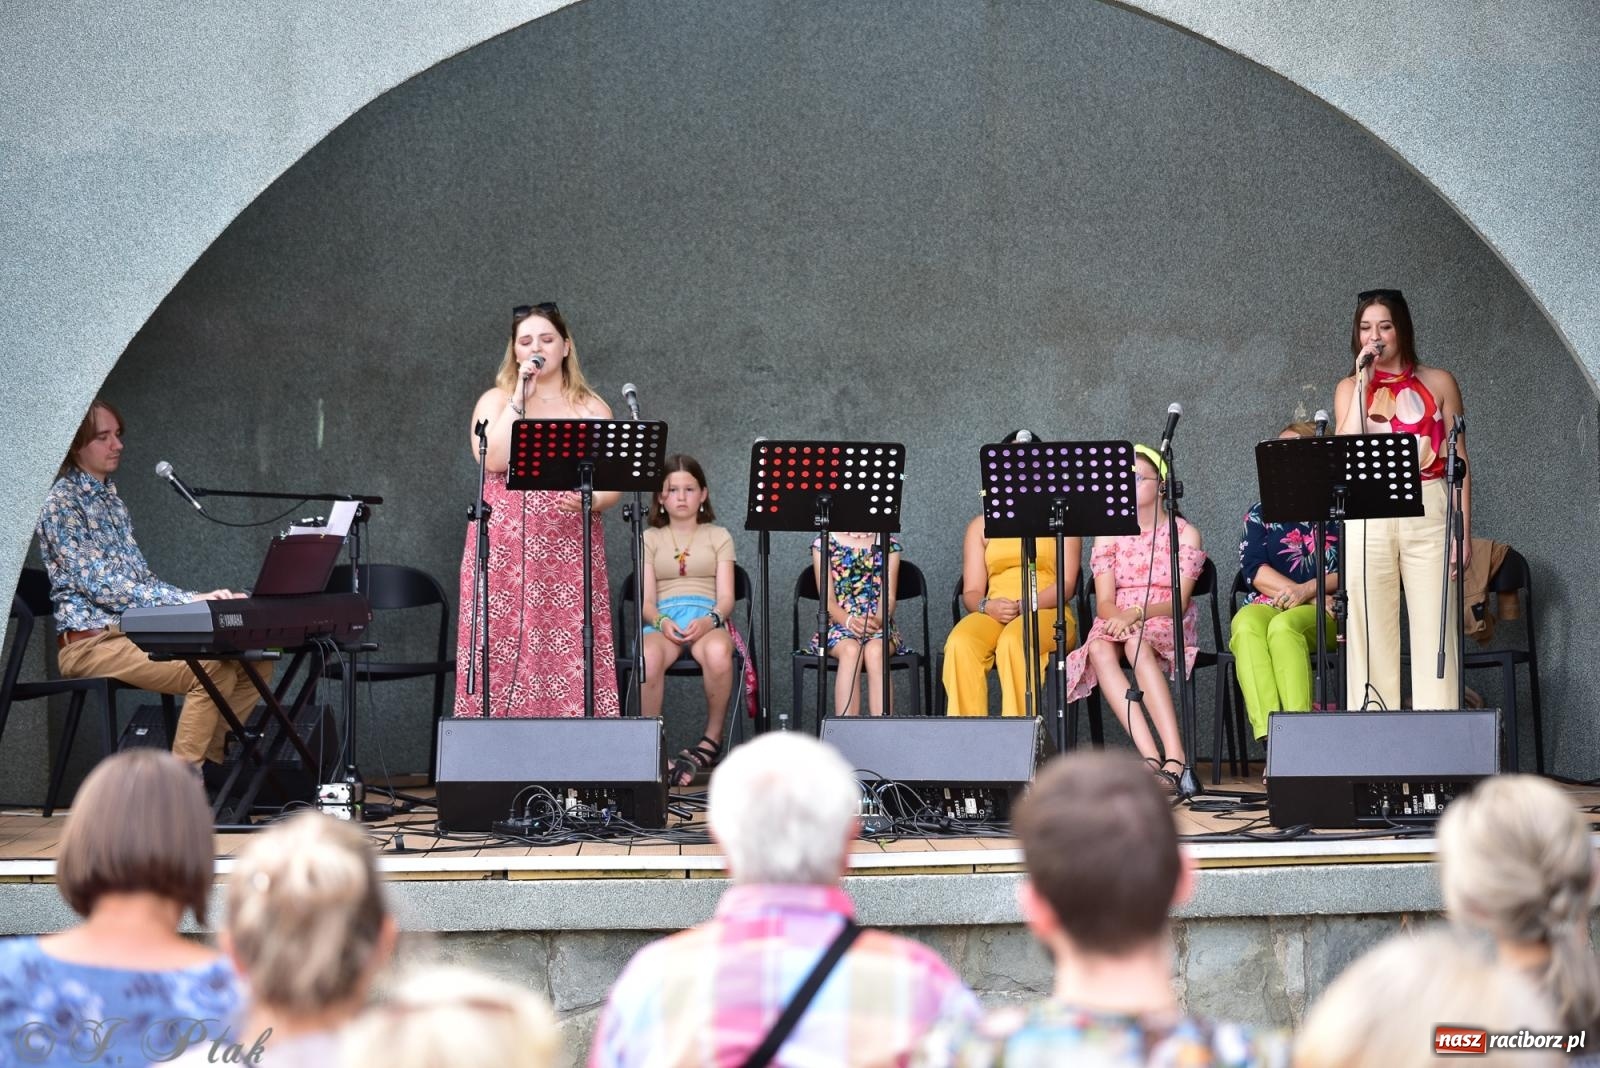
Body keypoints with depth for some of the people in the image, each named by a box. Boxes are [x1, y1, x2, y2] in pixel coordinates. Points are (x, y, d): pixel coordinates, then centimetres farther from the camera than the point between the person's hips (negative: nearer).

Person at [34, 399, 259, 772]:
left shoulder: (112, 501, 19)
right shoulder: (61, 503, -9)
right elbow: (98, 583, -17)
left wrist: (201, 599, 0)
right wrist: (186, 601, -23)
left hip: (135, 633, 9)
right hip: (91, 642, -9)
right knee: (213, 670, -28)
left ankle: (206, 763, 2)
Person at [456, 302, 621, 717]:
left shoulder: (592, 409, 13)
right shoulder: (496, 400, 10)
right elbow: (492, 459, -9)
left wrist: (590, 501, -14)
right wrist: (520, 398, -8)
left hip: (570, 549, 1)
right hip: (505, 547, -1)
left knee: (569, 651, -6)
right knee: (506, 646, -7)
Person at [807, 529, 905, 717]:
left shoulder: (888, 544, 12)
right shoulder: (824, 543, 8)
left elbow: (888, 596, 2)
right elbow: (828, 599, -1)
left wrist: (878, 620, -22)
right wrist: (850, 621, -22)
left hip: (878, 625, 1)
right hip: (838, 624, -1)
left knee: (875, 650, -35)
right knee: (851, 649, -36)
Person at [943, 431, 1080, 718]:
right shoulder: (981, 526, 21)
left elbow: (1067, 584, 1)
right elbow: (971, 593, 13)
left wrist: (1024, 606, -17)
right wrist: (987, 606, -13)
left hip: (1048, 613, -2)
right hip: (992, 616, 2)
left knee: (1013, 640, -38)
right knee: (960, 644, -33)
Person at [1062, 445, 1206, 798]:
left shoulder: (1184, 533, 5)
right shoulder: (1109, 536, 14)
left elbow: (1179, 601, -6)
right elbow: (1104, 602, 3)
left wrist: (1136, 613, -24)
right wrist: (1117, 617, -22)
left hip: (1166, 626, -3)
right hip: (1115, 623, 3)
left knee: (1137, 643, -39)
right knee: (1099, 649, -35)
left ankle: (1175, 759, -50)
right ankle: (1153, 759, -48)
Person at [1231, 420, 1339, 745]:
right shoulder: (1261, 512, 22)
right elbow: (1253, 568, 5)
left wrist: (1307, 590, -16)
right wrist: (1295, 592, -11)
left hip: (1328, 611, -2)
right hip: (1269, 604, 2)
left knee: (1283, 626, -38)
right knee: (1246, 625, -35)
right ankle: (1270, 739, -50)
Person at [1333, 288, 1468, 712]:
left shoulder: (1438, 383, 9)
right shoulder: (1350, 388, 11)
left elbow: (1459, 462, 8)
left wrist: (1464, 530, 0)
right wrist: (1364, 383, -7)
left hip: (1427, 516, -1)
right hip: (1368, 521, 1)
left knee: (1434, 631, -5)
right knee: (1370, 633, -1)